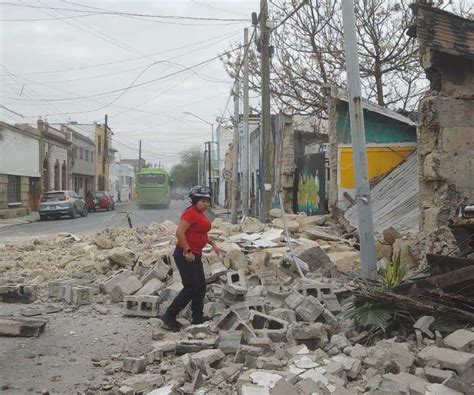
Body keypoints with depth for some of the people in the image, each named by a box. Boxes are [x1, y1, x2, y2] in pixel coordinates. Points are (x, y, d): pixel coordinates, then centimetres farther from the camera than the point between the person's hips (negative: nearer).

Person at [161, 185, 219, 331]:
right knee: (191, 287, -8)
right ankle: (169, 316, -1)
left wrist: (212, 243, 15)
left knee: (201, 287, 13)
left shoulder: (200, 214, 14)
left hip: (196, 255, 10)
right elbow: (179, 232, -25)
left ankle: (198, 317, 24)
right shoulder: (191, 213, -16)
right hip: (185, 255, -10)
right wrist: (187, 251, -25)